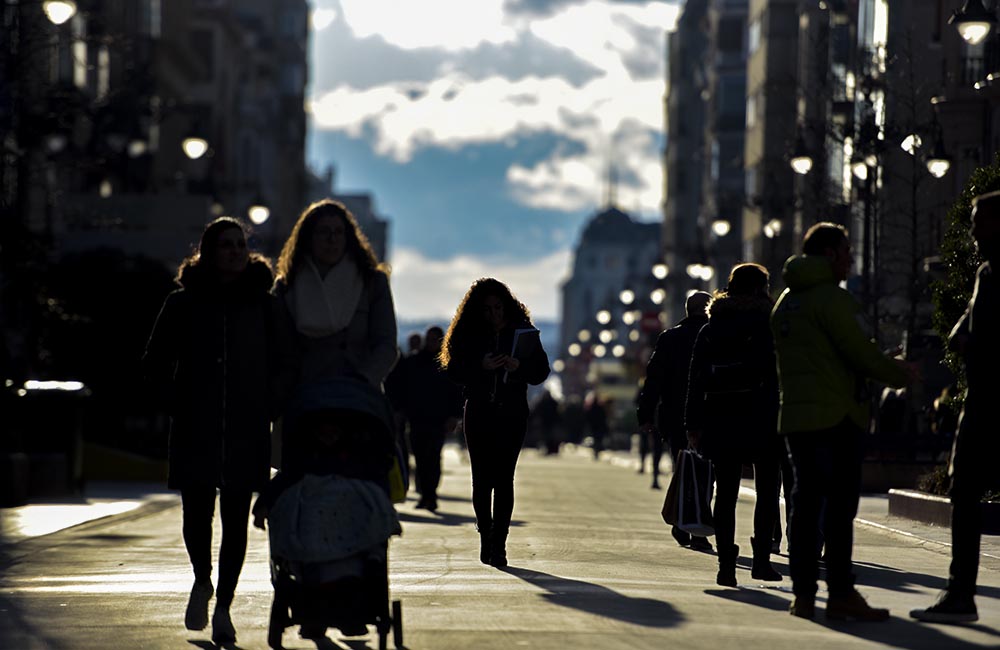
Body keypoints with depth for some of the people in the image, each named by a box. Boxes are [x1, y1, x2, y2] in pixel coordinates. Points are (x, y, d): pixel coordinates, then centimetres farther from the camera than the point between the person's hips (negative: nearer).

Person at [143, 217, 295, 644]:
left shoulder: (264, 305, 8)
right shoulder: (184, 304, 6)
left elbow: (285, 366, 12)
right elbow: (155, 364, 12)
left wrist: (267, 409, 1)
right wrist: (177, 405, 3)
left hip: (246, 433, 0)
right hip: (195, 432, 0)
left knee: (236, 520, -2)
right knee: (197, 511, -5)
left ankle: (223, 608, 6)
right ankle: (202, 581, 24)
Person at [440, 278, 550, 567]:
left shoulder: (522, 332, 5)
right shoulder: (469, 334, 4)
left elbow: (540, 371, 2)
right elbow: (455, 372, -3)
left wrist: (519, 365, -18)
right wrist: (482, 366, -19)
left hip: (512, 416, -1)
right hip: (479, 416, 1)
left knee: (503, 479, -8)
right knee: (482, 479, 2)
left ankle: (498, 544, -7)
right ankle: (486, 537, 21)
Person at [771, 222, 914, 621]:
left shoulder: (785, 301, 17)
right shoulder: (831, 297, -10)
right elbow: (861, 353, -13)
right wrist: (899, 374, 4)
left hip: (794, 416, 8)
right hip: (834, 418, -8)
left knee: (805, 504, 9)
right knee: (840, 506, -6)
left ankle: (803, 592, 8)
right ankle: (841, 594, -7)